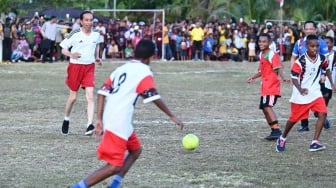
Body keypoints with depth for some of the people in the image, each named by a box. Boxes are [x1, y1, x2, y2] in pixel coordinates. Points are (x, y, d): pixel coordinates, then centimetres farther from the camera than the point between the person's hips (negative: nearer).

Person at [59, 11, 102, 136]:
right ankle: (66, 120, 34)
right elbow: (63, 49, -6)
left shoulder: (96, 34, 1)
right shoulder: (75, 35, -11)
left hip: (89, 67, 2)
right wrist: (71, 54, -26)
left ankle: (90, 125, -19)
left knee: (90, 96, -13)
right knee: (73, 97, 9)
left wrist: (97, 57, 9)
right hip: (75, 66, -2)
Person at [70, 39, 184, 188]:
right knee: (115, 166, -7)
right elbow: (154, 98, -11)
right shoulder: (144, 72, -4)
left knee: (135, 149, 24)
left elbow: (103, 92, 13)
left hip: (110, 119, 9)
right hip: (120, 123, -9)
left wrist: (99, 119, 11)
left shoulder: (121, 68, 18)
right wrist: (172, 116, -4)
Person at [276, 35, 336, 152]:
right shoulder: (300, 61, -21)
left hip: (315, 92, 4)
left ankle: (314, 143, -13)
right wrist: (300, 89, -36)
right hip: (300, 95, -4)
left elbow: (327, 70, 16)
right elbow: (294, 77, -20)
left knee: (322, 113, -15)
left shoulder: (322, 59, -4)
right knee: (294, 118, 8)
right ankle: (282, 139, 34)